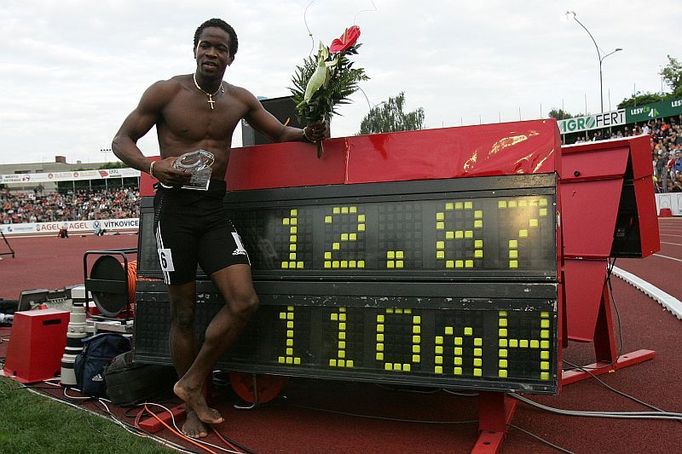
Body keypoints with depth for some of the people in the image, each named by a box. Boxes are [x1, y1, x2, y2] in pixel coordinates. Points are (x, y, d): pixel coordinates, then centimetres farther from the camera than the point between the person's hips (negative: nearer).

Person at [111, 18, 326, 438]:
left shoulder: (240, 99, 8)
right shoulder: (166, 92, -2)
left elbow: (279, 132, 20)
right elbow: (122, 140, 1)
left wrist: (307, 132, -3)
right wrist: (152, 166, -20)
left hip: (215, 207, 3)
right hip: (174, 206, -3)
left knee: (244, 301, -11)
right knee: (184, 313, 3)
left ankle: (192, 383, 12)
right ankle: (195, 406, 23)